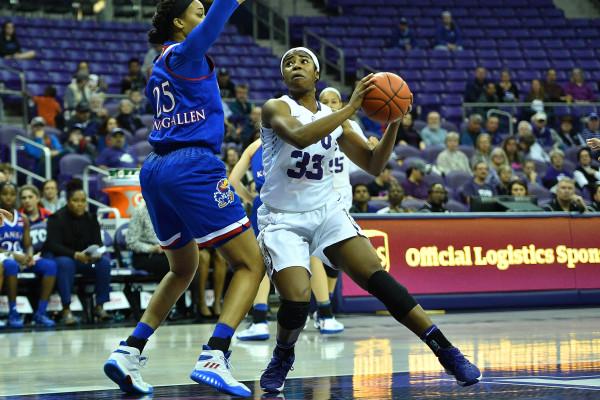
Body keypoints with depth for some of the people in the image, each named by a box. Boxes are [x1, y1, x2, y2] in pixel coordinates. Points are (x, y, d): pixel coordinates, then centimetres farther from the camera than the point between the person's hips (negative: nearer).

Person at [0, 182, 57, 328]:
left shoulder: (23, 219, 14)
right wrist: (12, 255, -21)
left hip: (21, 258, 5)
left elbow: (28, 245, 13)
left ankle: (40, 312, -20)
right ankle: (13, 312, -30)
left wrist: (29, 255, -10)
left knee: (50, 265, -19)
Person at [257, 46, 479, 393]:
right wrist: (351, 108, -31)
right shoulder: (276, 108, -7)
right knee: (297, 300, -23)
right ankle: (282, 357, 10)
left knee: (377, 276, -17)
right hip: (282, 219, -3)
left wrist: (394, 122, -4)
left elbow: (374, 165, 10)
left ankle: (446, 351, -16)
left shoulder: (334, 117, 9)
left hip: (327, 211, 3)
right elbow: (299, 136, -30)